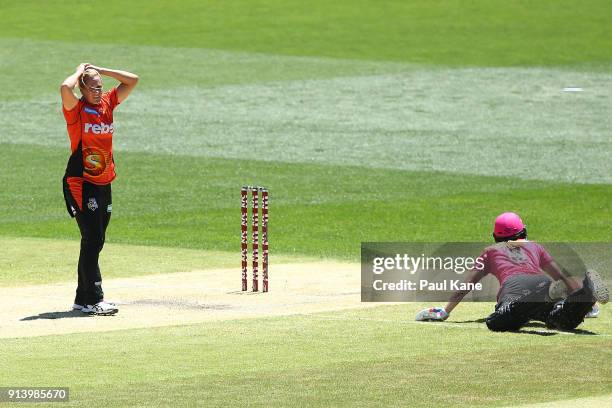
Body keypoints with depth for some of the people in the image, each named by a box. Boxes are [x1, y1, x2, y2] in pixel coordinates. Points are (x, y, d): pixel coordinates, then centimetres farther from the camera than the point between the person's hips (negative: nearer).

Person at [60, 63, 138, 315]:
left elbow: (132, 80, 11)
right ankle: (93, 300, -12)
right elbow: (65, 88, -29)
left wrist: (100, 70, 7)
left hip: (104, 184, 7)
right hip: (80, 183, -7)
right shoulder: (76, 109, -9)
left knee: (94, 242, 10)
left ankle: (83, 299, 17)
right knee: (93, 240, -11)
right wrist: (80, 72, -9)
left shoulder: (107, 103, 9)